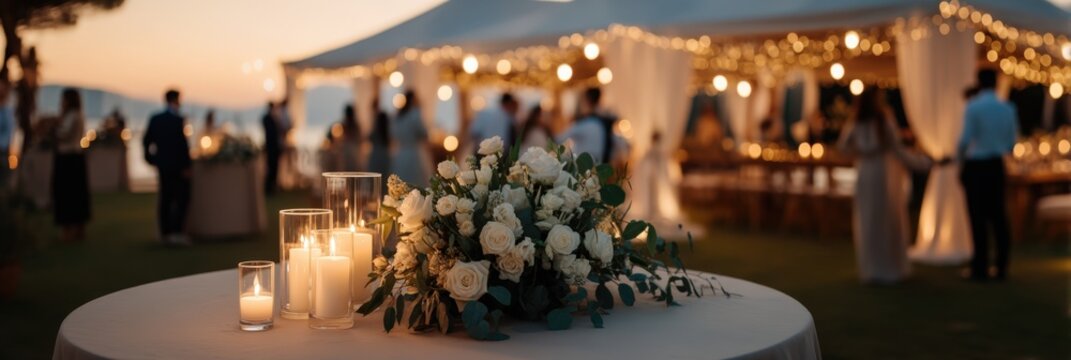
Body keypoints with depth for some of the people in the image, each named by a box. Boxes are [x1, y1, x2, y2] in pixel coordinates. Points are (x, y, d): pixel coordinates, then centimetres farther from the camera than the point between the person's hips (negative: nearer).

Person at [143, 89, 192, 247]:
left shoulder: (155, 119, 4)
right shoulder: (178, 120, -15)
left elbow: (146, 140, 7)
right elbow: (182, 143, -18)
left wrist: (150, 157, 18)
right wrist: (186, 166, -13)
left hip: (162, 165, 6)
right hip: (177, 165, -6)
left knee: (165, 198, 11)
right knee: (182, 198, 0)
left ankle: (165, 233, 14)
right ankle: (177, 232, -9)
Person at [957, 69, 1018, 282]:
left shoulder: (973, 107, -12)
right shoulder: (1008, 108, 3)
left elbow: (966, 139, -15)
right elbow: (1011, 143, 8)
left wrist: (959, 154, 4)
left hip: (975, 166, -4)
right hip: (997, 166, 5)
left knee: (978, 218, 1)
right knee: (998, 216, 10)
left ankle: (980, 269, 6)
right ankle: (1001, 268, 14)